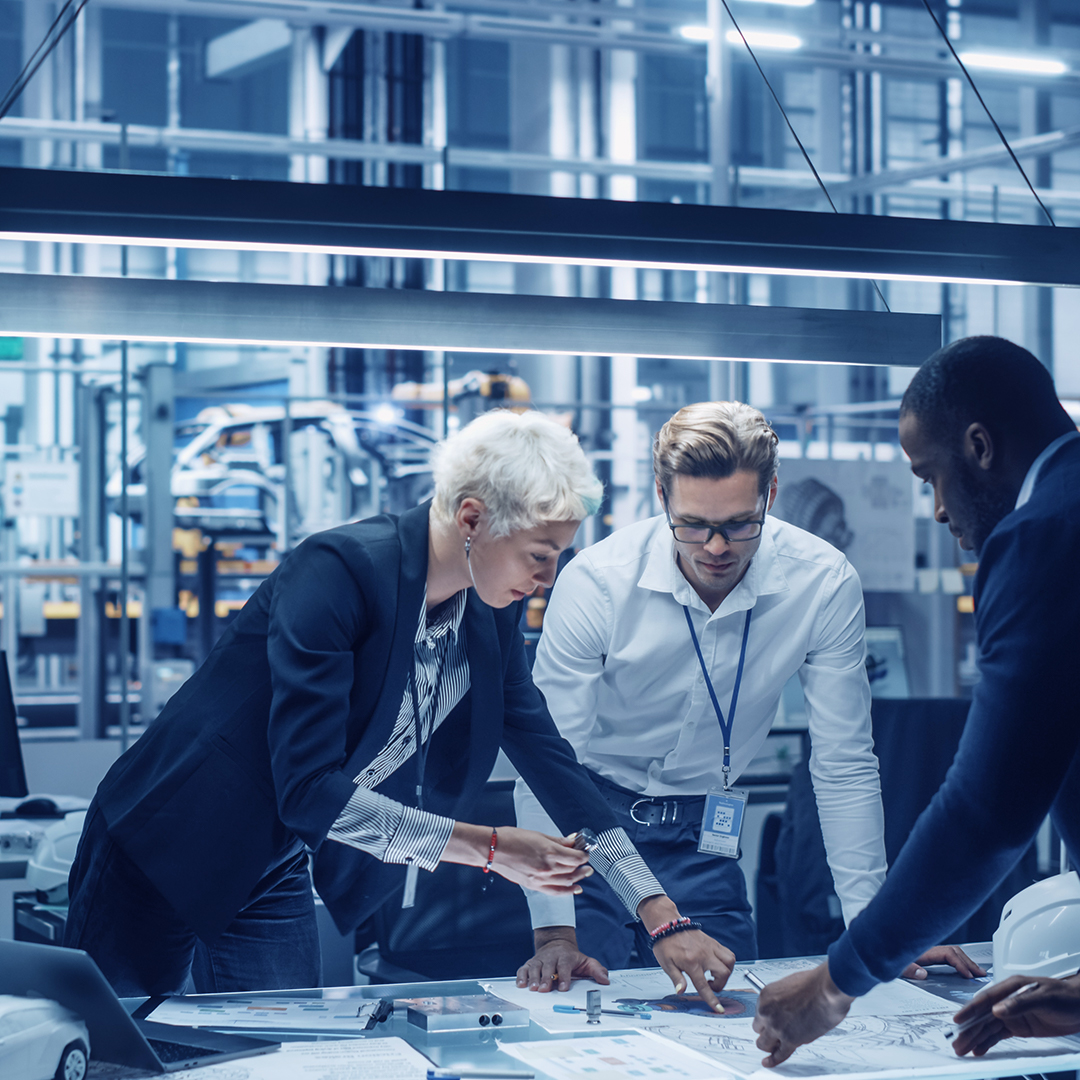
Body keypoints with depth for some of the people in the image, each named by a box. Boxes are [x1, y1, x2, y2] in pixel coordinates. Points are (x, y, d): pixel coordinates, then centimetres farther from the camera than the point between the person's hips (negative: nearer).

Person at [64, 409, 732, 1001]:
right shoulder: (338, 571, -28)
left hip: (275, 879, 7)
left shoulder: (491, 608, -5)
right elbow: (308, 788, -32)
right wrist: (490, 848, -31)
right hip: (164, 858, -6)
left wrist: (661, 916, -4)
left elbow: (546, 750, 2)